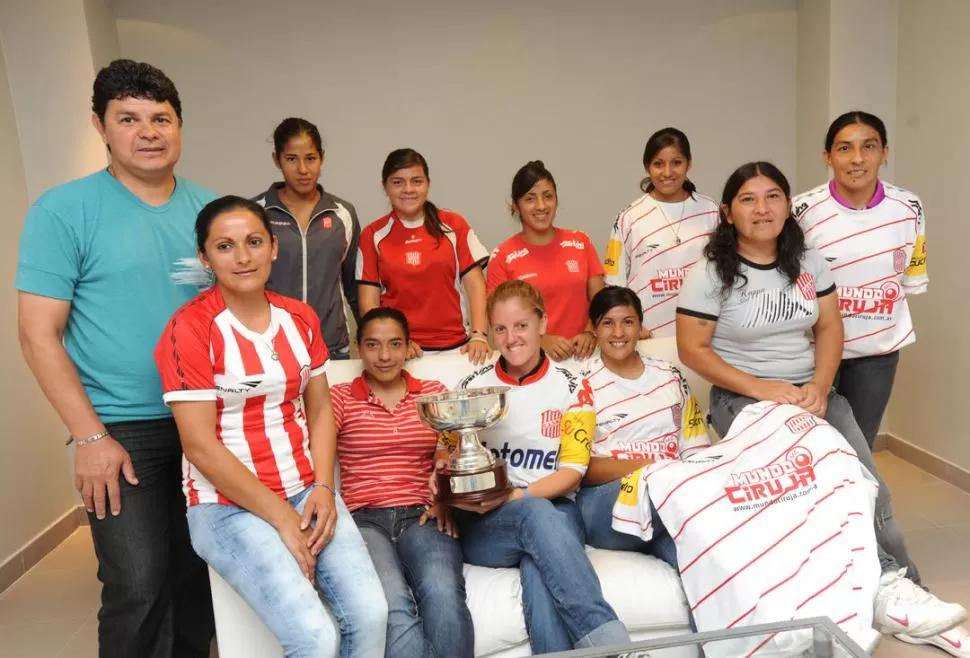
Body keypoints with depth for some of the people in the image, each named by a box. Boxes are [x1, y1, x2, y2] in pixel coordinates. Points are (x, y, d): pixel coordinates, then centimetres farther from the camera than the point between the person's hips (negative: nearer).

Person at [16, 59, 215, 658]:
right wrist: (90, 436, -13)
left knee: (200, 572, 15)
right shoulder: (64, 211, -7)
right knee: (138, 586, -1)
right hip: (122, 429, -4)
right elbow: (40, 335, -9)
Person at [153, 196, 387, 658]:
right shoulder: (190, 328, -12)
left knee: (371, 614, -12)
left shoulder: (300, 318, 6)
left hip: (306, 491, 5)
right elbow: (200, 446, -15)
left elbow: (319, 411, 9)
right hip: (229, 505, -5)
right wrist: (280, 517, -13)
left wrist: (323, 488, -6)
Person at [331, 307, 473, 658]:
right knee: (393, 605, -33)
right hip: (364, 518, -1)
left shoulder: (435, 393, 16)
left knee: (444, 595, -32)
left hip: (421, 515, 2)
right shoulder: (339, 398, 10)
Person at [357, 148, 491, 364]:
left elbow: (475, 285, 0)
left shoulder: (454, 225, 4)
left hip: (455, 348, 1)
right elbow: (368, 301, 1)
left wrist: (479, 335, -11)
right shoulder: (373, 235, 3)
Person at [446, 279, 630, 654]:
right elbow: (445, 459, 12)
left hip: (554, 511, 0)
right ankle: (607, 638, -41)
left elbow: (573, 472, -1)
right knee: (536, 514, -36)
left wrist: (517, 495, -19)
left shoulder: (571, 388, 6)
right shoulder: (471, 388, 11)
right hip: (483, 525, 1)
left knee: (539, 574, -38)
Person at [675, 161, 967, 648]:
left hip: (811, 392, 5)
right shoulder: (710, 273, -7)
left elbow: (830, 328, 8)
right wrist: (760, 388, -17)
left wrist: (820, 388, -10)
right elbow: (692, 349, -9)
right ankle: (887, 586, -24)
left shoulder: (809, 263, 8)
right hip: (743, 397, -4)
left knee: (862, 476, -18)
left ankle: (895, 586, -14)